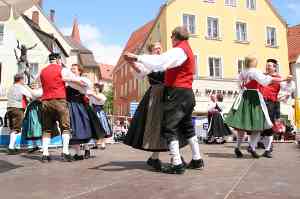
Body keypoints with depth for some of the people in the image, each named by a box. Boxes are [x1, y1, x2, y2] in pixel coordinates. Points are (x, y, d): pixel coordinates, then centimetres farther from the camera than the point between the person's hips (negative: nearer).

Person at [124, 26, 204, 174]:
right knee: (187, 127, 17)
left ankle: (177, 164, -7)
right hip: (186, 94, 10)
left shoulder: (179, 50, -11)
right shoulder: (187, 50, 22)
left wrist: (137, 58, -23)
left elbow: (159, 62, -26)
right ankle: (197, 160, 23)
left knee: (169, 128, -6)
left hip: (177, 93, -10)